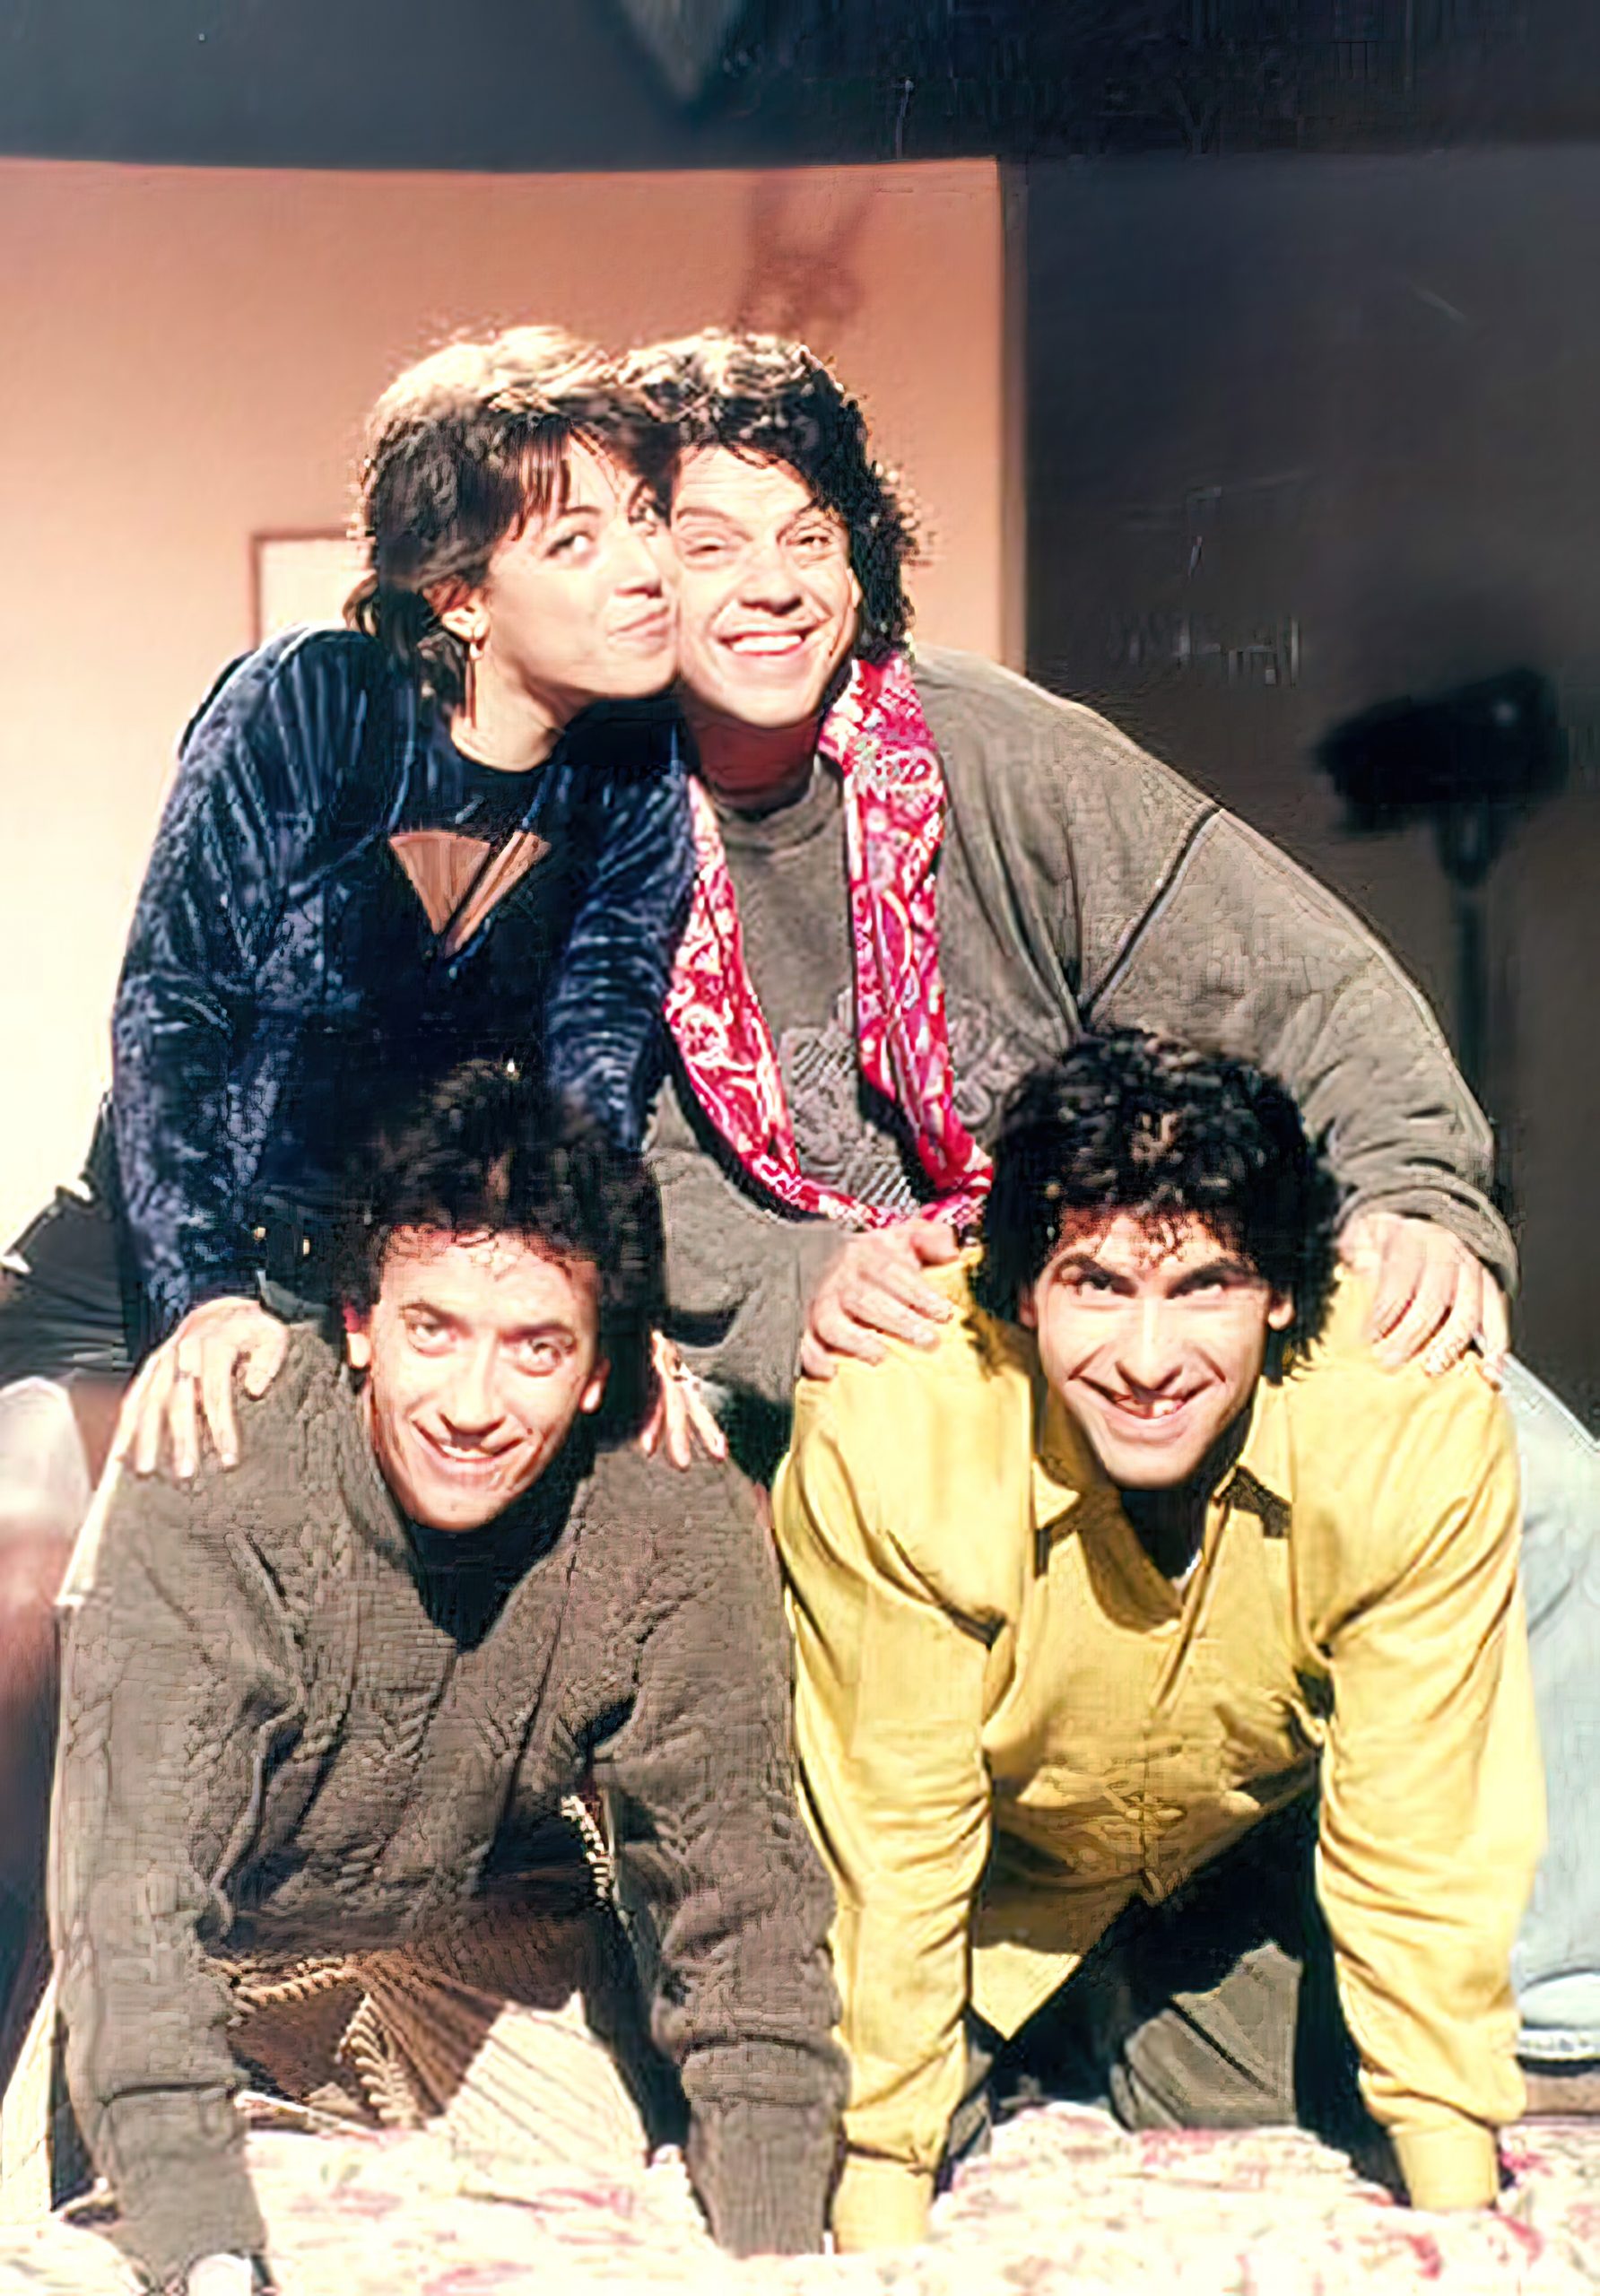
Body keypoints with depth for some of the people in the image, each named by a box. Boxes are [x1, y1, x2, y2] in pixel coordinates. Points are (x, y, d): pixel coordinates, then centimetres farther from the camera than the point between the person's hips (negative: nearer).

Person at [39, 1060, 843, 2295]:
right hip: (217, 1949, -1)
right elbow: (131, 1885, -35)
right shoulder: (207, 1505, -33)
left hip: (484, 1931, 2)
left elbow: (742, 1901, -22)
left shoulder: (677, 1532, -27)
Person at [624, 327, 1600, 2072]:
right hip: (844, 1376, 1)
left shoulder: (991, 749, -6)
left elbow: (1300, 974, -9)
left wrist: (1416, 1195, -26)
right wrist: (789, 1293, -26)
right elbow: (629, 1176, -6)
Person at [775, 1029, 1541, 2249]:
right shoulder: (893, 1436, -36)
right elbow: (891, 1849, -25)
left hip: (1248, 1860, 2)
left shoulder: (1418, 1430, -32)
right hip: (991, 1875, -1)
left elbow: (1420, 1850, -19)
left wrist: (1462, 2236, -17)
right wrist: (883, 2231, -21)